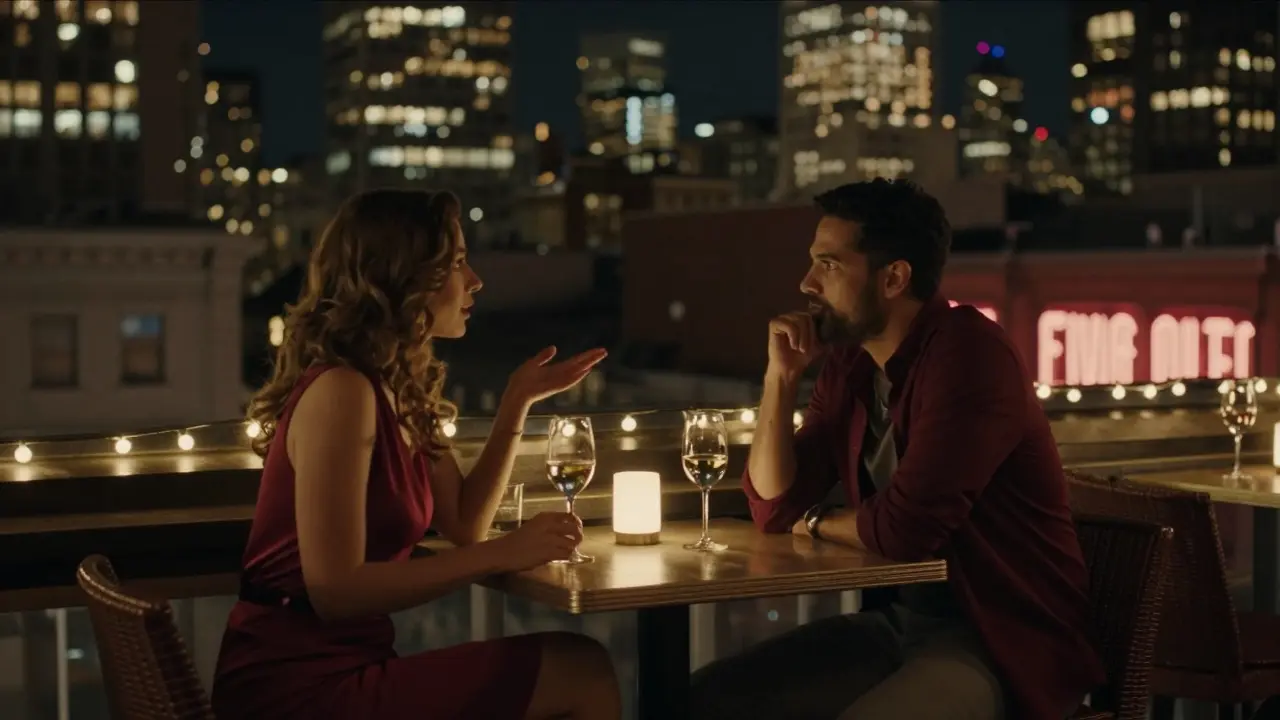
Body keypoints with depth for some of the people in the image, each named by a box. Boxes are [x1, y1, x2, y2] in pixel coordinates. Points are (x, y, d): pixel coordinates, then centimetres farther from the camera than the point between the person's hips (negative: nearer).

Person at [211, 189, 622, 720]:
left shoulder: (401, 389, 10)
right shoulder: (342, 391, -19)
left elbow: (463, 525, 13)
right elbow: (334, 589, -23)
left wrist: (520, 400, 7)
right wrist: (503, 554, -22)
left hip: (340, 663, 9)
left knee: (579, 668, 0)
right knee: (581, 676, -12)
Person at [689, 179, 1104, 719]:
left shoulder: (969, 353, -19)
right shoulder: (848, 363, 6)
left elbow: (904, 527, -26)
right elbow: (774, 508, 7)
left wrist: (817, 523, -4)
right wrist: (781, 374, -3)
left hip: (1004, 642, -8)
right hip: (896, 621, 8)